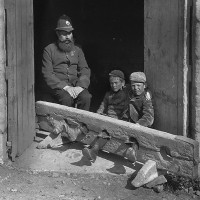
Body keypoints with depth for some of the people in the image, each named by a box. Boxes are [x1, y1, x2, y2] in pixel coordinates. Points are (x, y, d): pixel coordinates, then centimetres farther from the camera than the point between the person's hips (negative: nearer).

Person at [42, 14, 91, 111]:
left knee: (86, 97, -30)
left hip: (76, 84, 3)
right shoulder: (49, 50, 7)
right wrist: (65, 87, -16)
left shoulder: (77, 50, 20)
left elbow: (85, 70, 11)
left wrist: (80, 86, -11)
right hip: (58, 86, -3)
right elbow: (47, 74, -3)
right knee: (67, 98, -36)